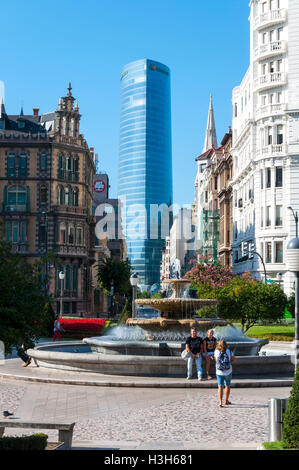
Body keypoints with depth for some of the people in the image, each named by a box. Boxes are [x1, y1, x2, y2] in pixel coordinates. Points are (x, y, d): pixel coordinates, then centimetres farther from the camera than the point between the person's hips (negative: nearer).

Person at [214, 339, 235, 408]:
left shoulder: (216, 352, -7)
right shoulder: (228, 351, -8)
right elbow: (233, 360, 4)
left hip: (219, 372, 0)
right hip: (228, 372, 0)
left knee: (220, 387, 1)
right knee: (227, 386, 19)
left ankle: (220, 402, -12)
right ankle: (226, 401, 29)